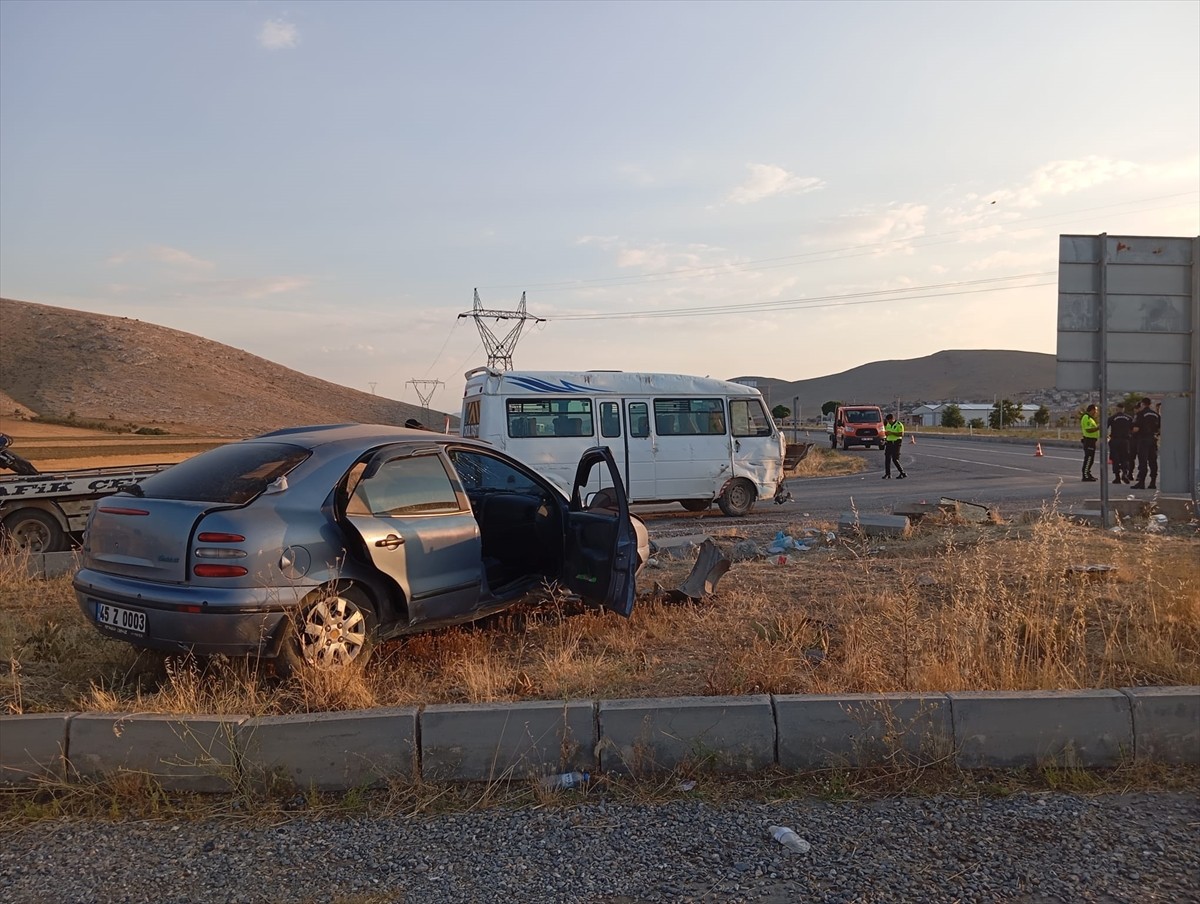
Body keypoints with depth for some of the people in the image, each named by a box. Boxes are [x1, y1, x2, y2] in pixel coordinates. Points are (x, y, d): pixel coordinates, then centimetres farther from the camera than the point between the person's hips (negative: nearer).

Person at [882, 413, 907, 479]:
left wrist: (891, 433, -21)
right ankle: (888, 474, 6)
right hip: (889, 443, 7)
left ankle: (902, 473, 1)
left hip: (896, 443, -7)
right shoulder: (887, 425, 12)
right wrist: (886, 433, -3)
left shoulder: (899, 425, -9)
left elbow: (901, 434, -17)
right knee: (887, 458, 2)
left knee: (895, 459, -10)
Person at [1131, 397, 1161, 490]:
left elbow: (1136, 429, -15)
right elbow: (1160, 428, 11)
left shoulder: (1140, 414, -9)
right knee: (1153, 461, 9)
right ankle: (1153, 483, 10)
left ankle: (1141, 482, -10)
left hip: (1143, 439, -6)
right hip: (1153, 439, 6)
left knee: (1143, 462, -7)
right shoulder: (1157, 415, 11)